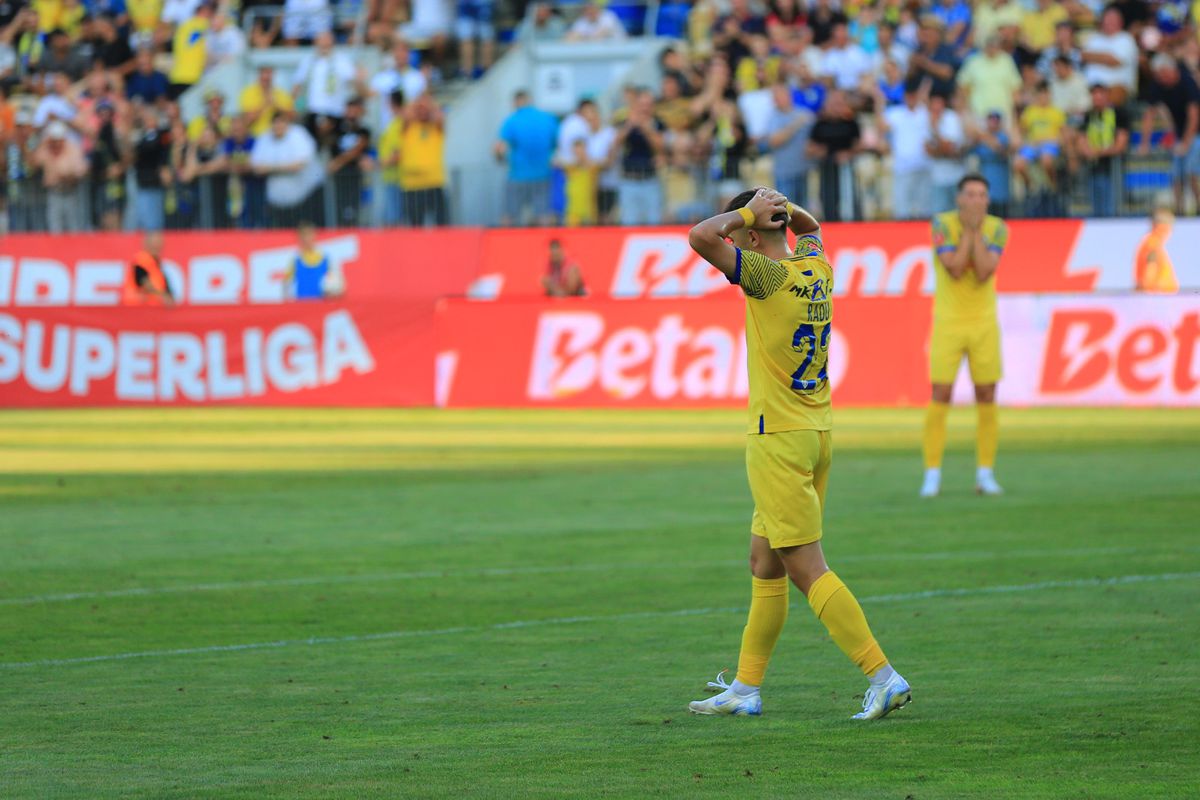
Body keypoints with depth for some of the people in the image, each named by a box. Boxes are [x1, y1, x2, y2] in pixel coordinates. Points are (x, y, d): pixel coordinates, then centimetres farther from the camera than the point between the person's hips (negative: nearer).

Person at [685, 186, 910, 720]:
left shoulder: (769, 276, -16)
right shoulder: (817, 269, 7)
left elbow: (701, 237, -27)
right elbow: (810, 227, 31)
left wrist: (747, 213, -10)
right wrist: (782, 207, 11)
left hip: (779, 439, -9)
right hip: (816, 433, 9)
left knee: (807, 569, -8)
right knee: (764, 563, 15)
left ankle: (883, 677, -14)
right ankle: (745, 689, 22)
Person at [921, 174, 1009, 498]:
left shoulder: (997, 228, -3)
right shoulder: (942, 223, -8)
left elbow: (984, 273, -16)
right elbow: (954, 270, -19)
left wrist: (976, 230, -17)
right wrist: (967, 229, -18)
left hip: (984, 323, 2)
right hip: (948, 322, -2)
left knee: (987, 398, 2)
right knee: (940, 396, -5)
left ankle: (985, 474, 10)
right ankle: (932, 475, 0)